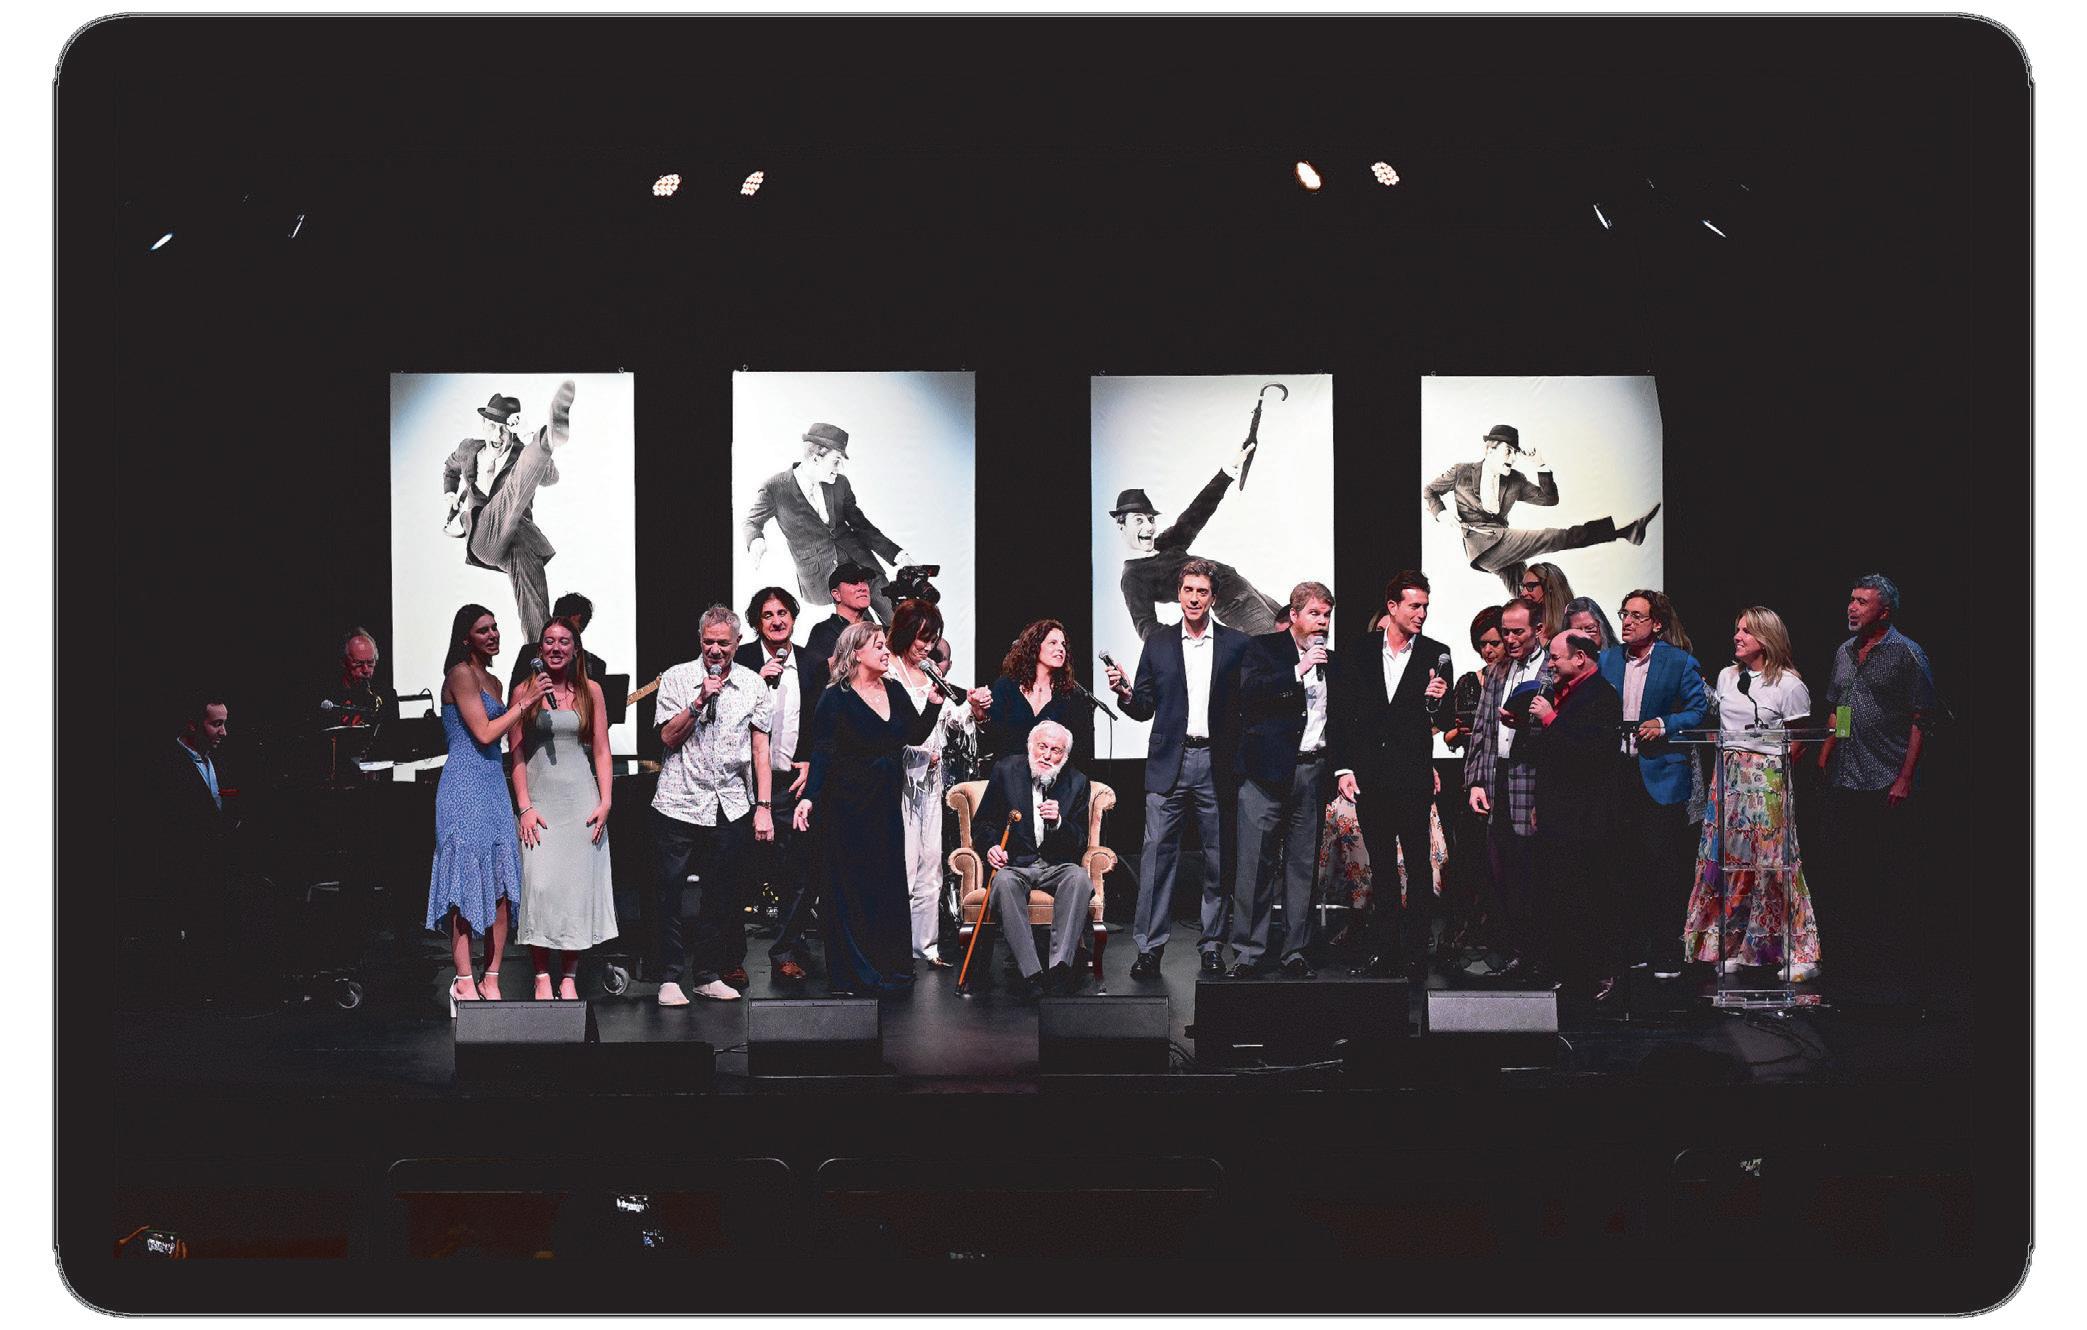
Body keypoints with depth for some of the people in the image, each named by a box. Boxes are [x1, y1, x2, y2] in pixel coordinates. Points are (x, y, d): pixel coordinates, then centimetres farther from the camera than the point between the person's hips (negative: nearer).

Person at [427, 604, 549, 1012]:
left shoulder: (492, 681, 19)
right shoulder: (460, 674, -7)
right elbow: (483, 733, -12)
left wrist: (518, 703, 11)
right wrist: (524, 703, -8)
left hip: (494, 788, 8)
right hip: (464, 788, -8)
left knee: (503, 889, 3)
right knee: (467, 886, -7)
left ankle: (491, 980, 7)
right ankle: (465, 982, -6)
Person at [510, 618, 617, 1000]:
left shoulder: (590, 691, 7)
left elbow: (601, 750, 7)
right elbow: (516, 753, 1)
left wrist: (605, 801, -3)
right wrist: (524, 806, -8)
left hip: (581, 798, 1)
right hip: (538, 798, -1)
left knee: (577, 885, -1)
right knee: (538, 883, -10)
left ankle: (568, 978, 5)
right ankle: (542, 977, -3)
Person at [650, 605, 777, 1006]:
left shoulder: (752, 684, 6)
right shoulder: (676, 678, 1)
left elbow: (760, 747, 7)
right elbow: (668, 737, -6)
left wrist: (763, 807, 2)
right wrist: (700, 700, -17)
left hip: (730, 806, 2)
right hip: (680, 803, -2)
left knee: (719, 895, 7)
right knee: (670, 893, -1)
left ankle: (708, 975, 16)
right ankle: (670, 977, 5)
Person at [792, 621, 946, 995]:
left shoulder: (894, 692, 11)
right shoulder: (835, 699, -7)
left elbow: (916, 735, 13)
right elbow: (822, 753, -12)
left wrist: (935, 700, 1)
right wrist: (810, 796, -23)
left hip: (886, 806, 6)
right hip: (847, 806, -6)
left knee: (890, 886, 6)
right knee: (850, 889, -2)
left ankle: (889, 969, 14)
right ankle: (848, 976, 4)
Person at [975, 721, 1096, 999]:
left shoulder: (1077, 783, 5)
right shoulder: (1006, 770, 3)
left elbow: (1080, 844, 3)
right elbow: (982, 822, 10)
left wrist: (1058, 822, -18)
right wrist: (991, 847, -12)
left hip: (1057, 866, 1)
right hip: (1014, 864, -1)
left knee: (1079, 878, -33)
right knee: (1004, 882, -36)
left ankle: (1061, 968, -42)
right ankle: (1031, 974, -43)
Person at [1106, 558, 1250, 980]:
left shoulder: (1237, 644, 7)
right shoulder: (1158, 645, 10)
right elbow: (1144, 709, 11)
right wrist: (1124, 693, -9)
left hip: (1217, 766, 0)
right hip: (1169, 763, 0)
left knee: (1218, 857, 4)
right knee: (1157, 851, -5)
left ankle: (1212, 946, 12)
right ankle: (1149, 947, -3)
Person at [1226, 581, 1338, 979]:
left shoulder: (1330, 661, 17)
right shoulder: (1264, 648, 3)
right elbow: (1249, 692, -14)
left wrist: (1340, 769, 13)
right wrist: (1299, 671, -18)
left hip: (1314, 772, 5)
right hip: (1269, 771, -5)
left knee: (1303, 865, 5)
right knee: (1255, 864, -7)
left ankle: (1296, 952, 10)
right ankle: (1247, 953, -4)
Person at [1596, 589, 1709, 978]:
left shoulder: (1680, 663, -1)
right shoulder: (1606, 659, 11)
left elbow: (1699, 710, 0)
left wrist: (1664, 724, -13)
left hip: (1660, 775, -4)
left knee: (1662, 865, -4)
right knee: (1624, 863, 6)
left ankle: (1664, 952, 1)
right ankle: (1633, 949, 14)